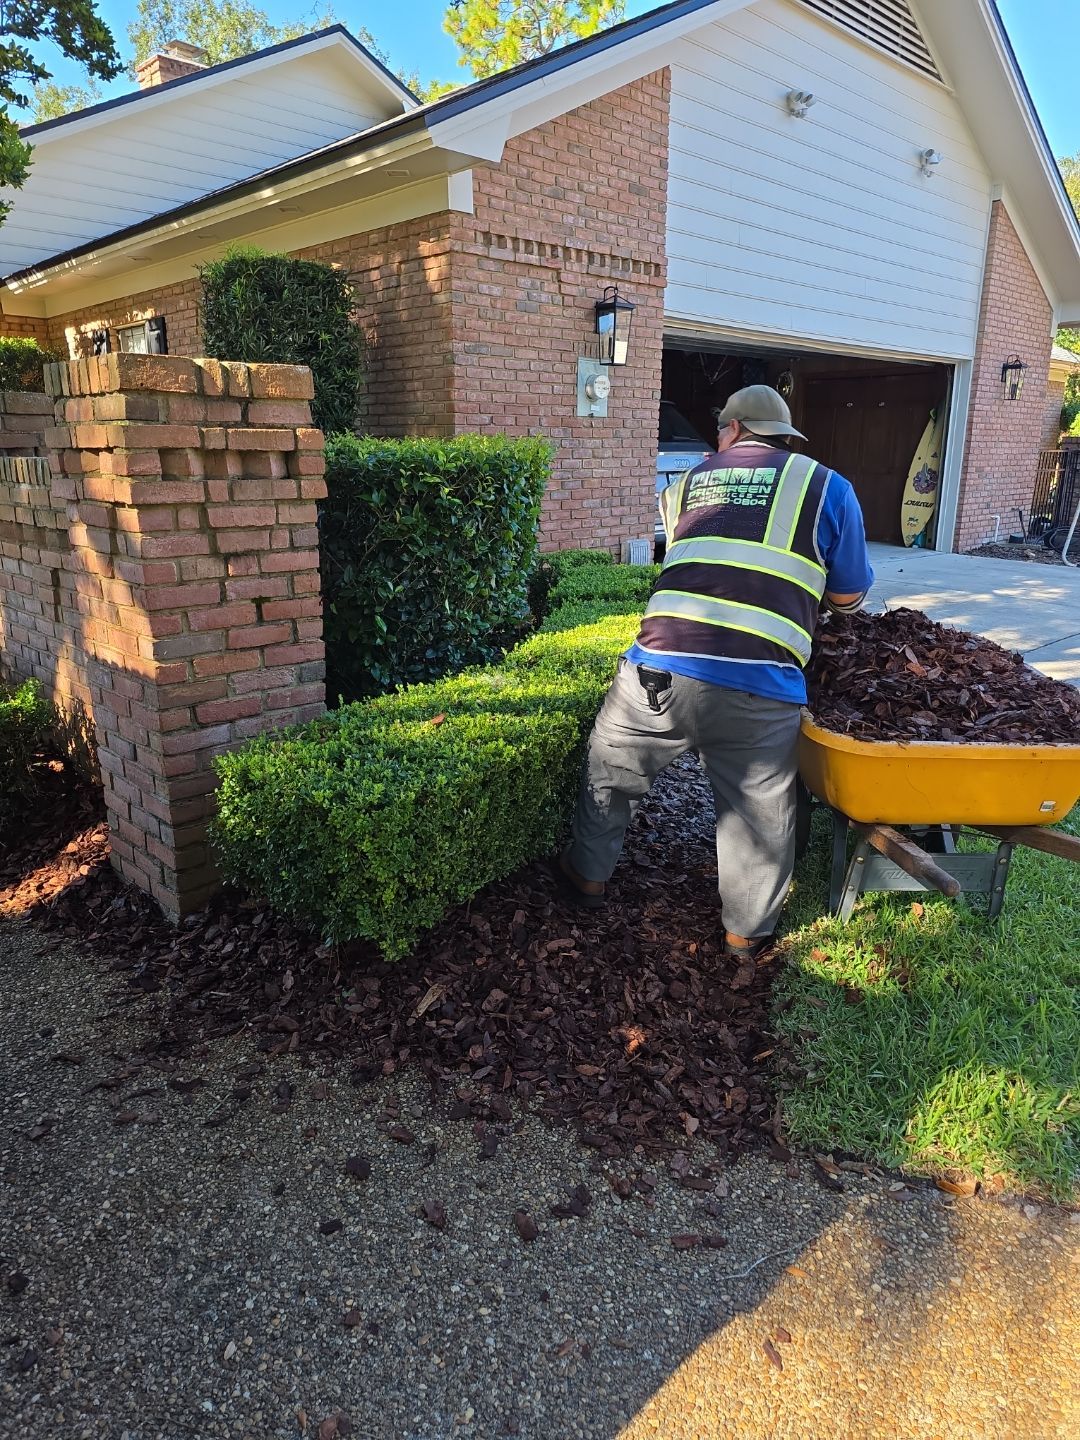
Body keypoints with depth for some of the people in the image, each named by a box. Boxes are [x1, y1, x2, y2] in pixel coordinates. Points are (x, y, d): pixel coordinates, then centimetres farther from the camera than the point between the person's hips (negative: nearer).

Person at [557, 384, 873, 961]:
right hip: (759, 687, -2)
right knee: (759, 815, 17)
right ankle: (748, 930, 32)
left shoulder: (688, 483, 20)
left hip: (659, 667, 2)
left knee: (611, 767, 26)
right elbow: (849, 594, 17)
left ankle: (587, 873, 43)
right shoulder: (825, 486, 12)